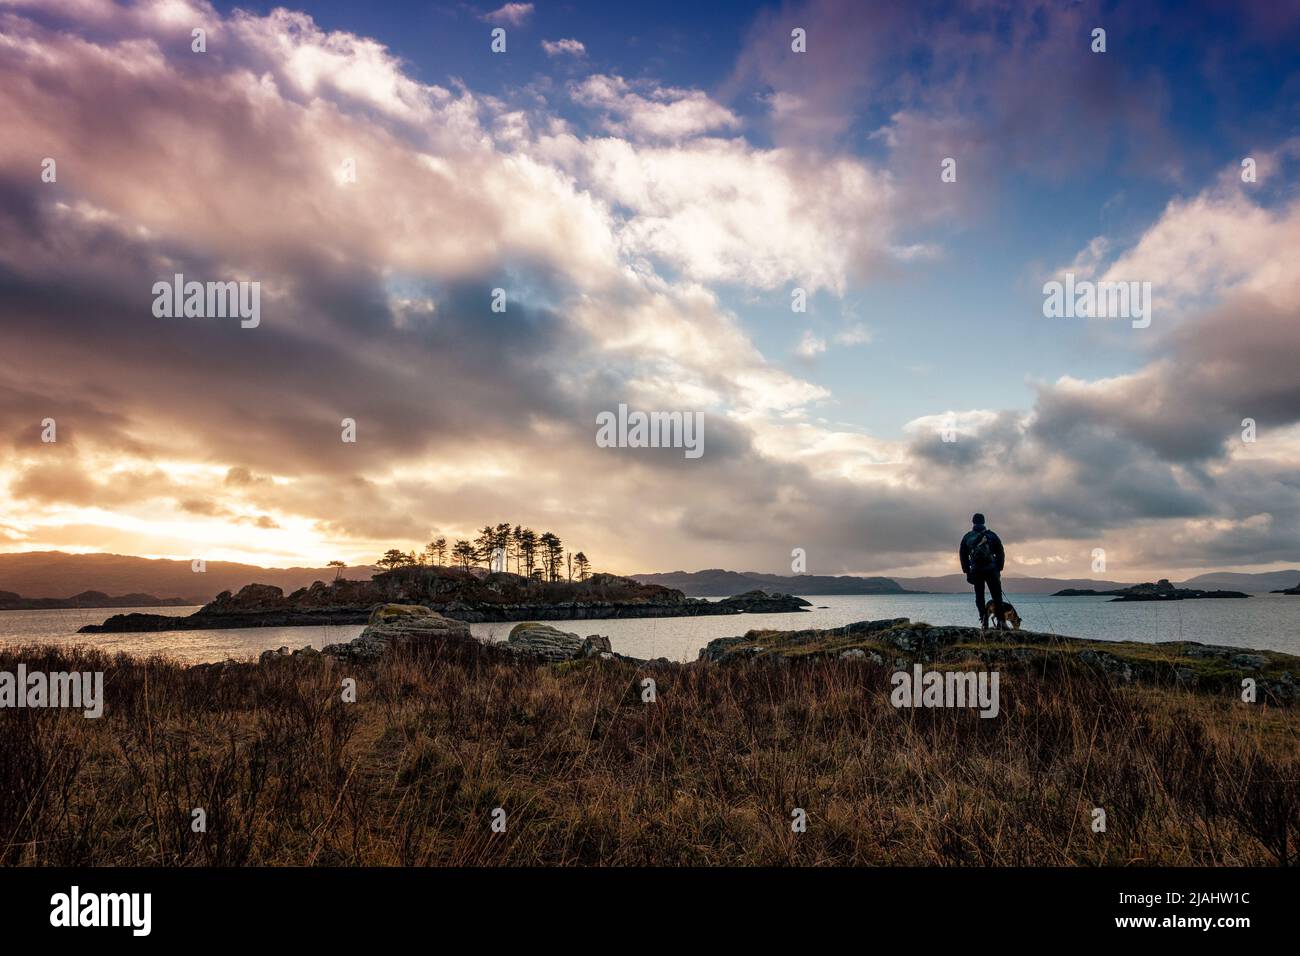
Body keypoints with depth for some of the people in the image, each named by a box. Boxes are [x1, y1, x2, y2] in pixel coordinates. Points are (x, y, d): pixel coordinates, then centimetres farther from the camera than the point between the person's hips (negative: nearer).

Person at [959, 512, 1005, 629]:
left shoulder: (966, 537, 6)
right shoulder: (991, 535, 4)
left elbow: (963, 556, 8)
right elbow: (1000, 553, 4)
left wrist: (967, 571, 13)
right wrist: (999, 569, 10)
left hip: (975, 571, 1)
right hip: (991, 570, 0)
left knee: (979, 597, 6)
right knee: (996, 596, 6)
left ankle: (983, 619, -5)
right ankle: (999, 620, 2)